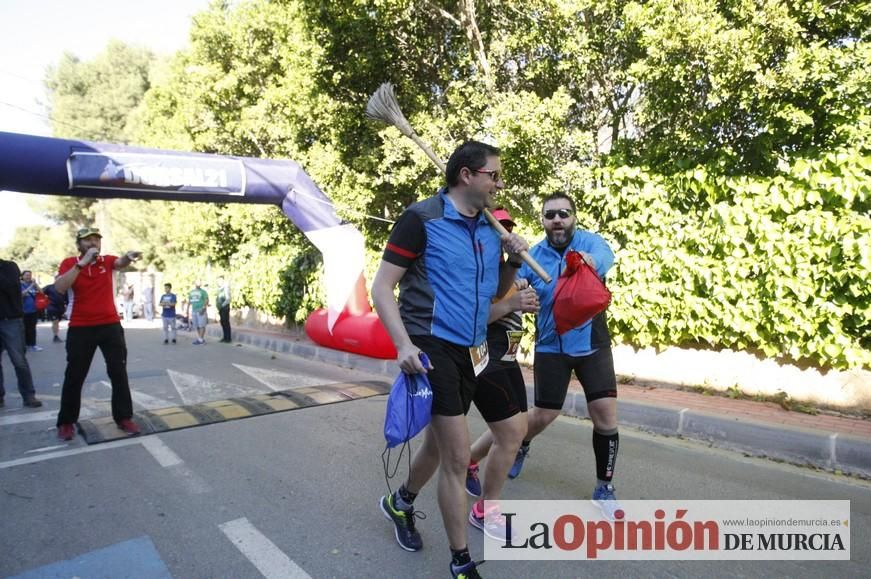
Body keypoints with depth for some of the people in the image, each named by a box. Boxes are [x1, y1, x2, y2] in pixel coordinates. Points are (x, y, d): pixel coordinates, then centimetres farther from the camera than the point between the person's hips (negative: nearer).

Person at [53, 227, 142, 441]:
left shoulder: (107, 260, 1)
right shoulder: (69, 263, -2)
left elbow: (120, 263, -23)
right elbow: (59, 287, -19)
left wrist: (128, 257, -48)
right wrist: (82, 263, -24)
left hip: (110, 325, 1)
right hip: (80, 328, -1)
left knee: (119, 372, 4)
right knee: (74, 376, 7)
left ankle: (124, 418, 14)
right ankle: (66, 422, 21)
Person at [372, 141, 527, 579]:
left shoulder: (490, 227, 9)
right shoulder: (421, 218, -11)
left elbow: (496, 293, 18)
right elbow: (381, 287, -11)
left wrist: (513, 261, -1)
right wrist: (403, 345, -23)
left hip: (471, 350, 7)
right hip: (432, 347, -7)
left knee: (439, 442, 21)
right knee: (457, 457, -6)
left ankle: (400, 502, 49)